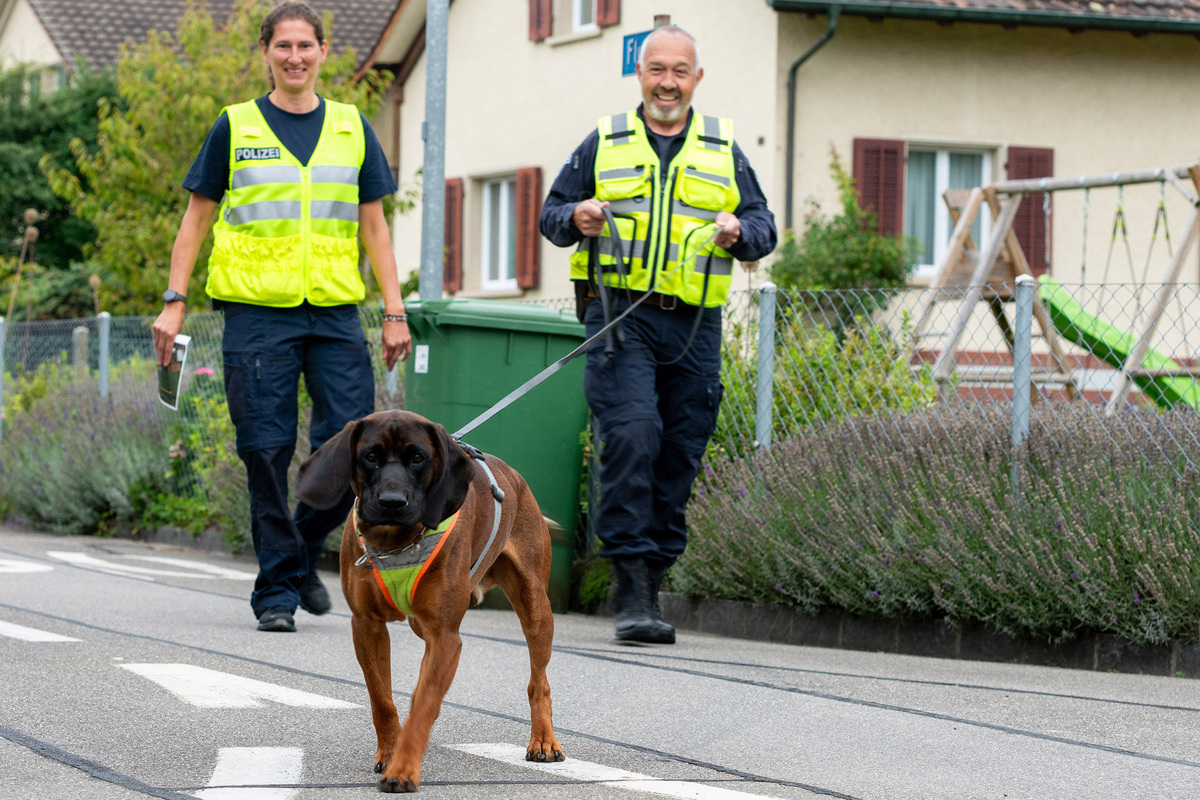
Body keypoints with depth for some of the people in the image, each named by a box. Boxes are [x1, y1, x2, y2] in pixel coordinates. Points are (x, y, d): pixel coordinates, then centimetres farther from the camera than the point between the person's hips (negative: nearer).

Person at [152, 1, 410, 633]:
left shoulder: (351, 129, 12)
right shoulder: (234, 128, 6)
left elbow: (372, 225, 14)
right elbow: (196, 219, 9)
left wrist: (395, 312, 7)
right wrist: (173, 302, 1)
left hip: (335, 316, 2)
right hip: (257, 313, -2)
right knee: (268, 456, -3)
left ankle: (304, 549, 18)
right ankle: (277, 588, 6)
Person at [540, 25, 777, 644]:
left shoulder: (724, 150, 16)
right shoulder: (603, 143, 12)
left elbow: (764, 226, 17)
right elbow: (551, 214, 15)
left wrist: (740, 232, -6)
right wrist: (576, 218, -7)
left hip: (694, 326, 3)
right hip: (620, 315, -3)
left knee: (680, 453, 3)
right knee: (631, 433, -20)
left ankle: (648, 586, 13)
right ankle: (630, 581, -19)